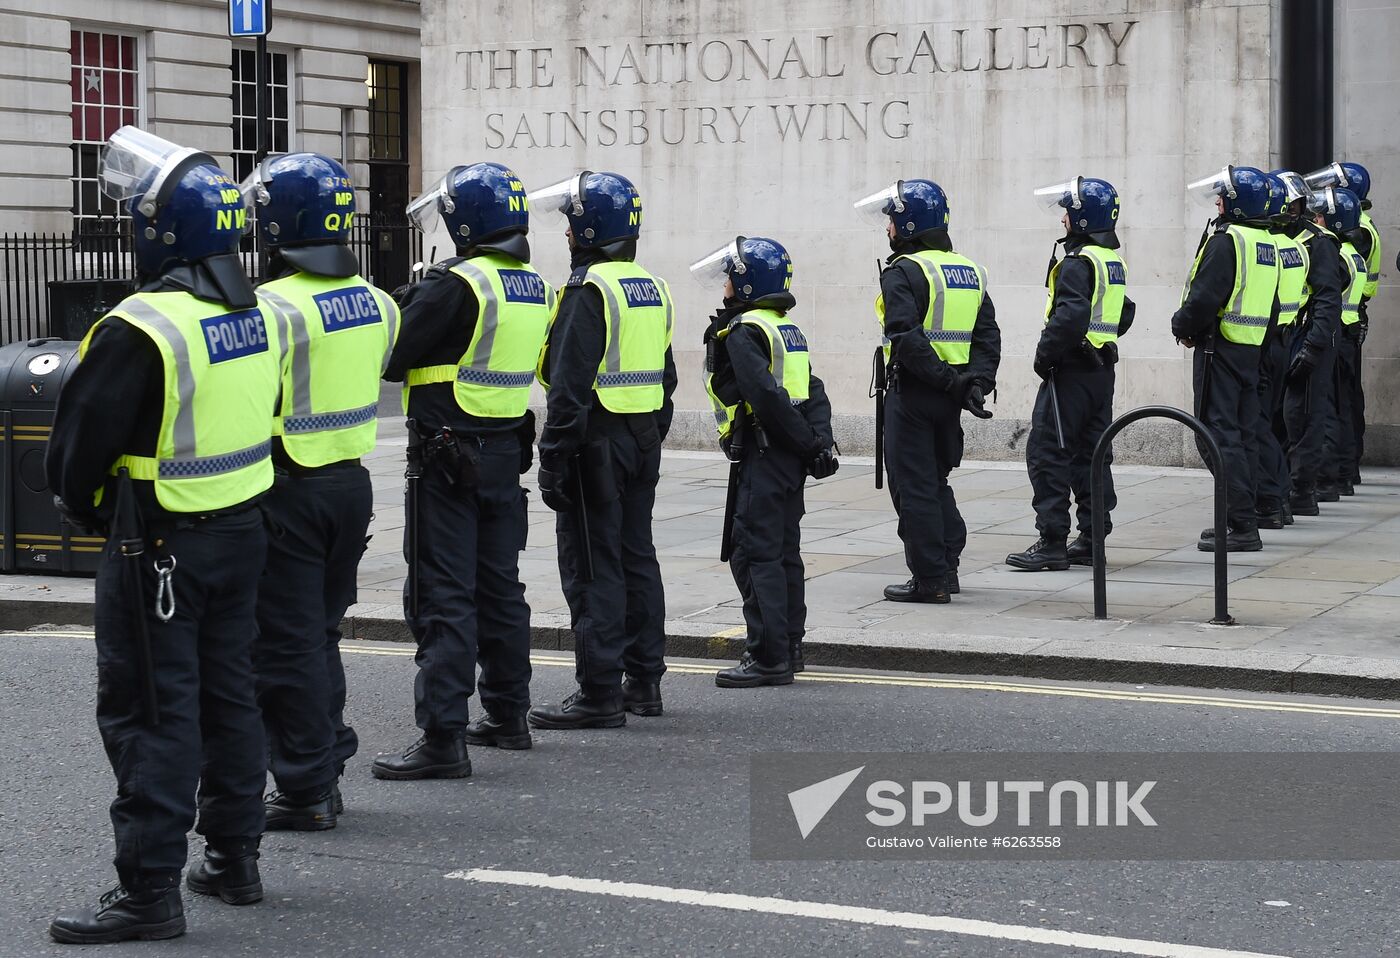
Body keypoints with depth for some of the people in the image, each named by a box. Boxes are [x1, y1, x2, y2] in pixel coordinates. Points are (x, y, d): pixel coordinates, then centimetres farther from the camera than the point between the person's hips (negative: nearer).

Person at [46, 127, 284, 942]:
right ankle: (236, 858, 27)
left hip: (159, 545, -8)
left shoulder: (141, 329, -21)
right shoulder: (259, 317, 4)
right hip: (243, 531, 8)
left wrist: (79, 502, 7)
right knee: (229, 693, 17)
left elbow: (83, 438, -12)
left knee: (151, 711, -2)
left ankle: (151, 890, 0)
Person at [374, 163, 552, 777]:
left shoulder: (457, 284, -17)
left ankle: (443, 738, -10)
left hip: (449, 456, -8)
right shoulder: (534, 288, 9)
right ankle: (507, 715, 28)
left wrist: (409, 307, 5)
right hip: (506, 450, 8)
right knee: (499, 587, 18)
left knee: (443, 595, -7)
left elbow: (392, 359, -14)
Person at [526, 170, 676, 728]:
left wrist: (554, 459, -19)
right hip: (644, 440, 9)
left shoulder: (590, 290, -15)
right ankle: (644, 682, 21)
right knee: (636, 556, 15)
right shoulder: (653, 289, 13)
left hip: (598, 439, -9)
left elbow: (571, 384, -20)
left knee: (592, 566, -5)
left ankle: (600, 696, -5)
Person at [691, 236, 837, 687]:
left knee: (754, 555, -8)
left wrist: (806, 442, -14)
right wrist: (820, 441, 5)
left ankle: (769, 657, -10)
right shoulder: (787, 328, 16)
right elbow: (814, 391, 13)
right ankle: (788, 647, 22)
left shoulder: (743, 332, -12)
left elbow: (767, 395, -21)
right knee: (783, 552, 15)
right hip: (790, 459, 9)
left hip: (762, 453, -9)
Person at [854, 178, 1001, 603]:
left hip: (913, 393, -8)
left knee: (913, 487, -1)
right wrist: (976, 383, -4)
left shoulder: (903, 272, -12)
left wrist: (948, 381, -20)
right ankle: (947, 567, 22)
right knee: (936, 481, 20)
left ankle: (930, 579, -1)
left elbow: (907, 340, -23)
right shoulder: (969, 270, 13)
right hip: (950, 397, 8)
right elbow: (988, 337, 6)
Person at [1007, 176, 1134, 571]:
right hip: (1103, 370, 10)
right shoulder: (1114, 262, 14)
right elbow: (1124, 314, 24)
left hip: (1072, 372, -9)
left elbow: (1070, 316, -26)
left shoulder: (1079, 262, -15)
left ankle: (1052, 542, -8)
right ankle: (1091, 541, 14)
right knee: (1092, 454, 12)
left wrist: (1044, 355, -16)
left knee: (1047, 453, -6)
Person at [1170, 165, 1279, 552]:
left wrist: (1183, 327, -2)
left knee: (1219, 436, -7)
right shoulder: (1267, 243, 13)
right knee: (1241, 436, 14)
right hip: (1253, 349, 9)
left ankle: (1242, 527, -10)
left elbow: (1205, 296, -21)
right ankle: (1242, 523, 19)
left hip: (1220, 349, -9)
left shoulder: (1227, 240, -15)